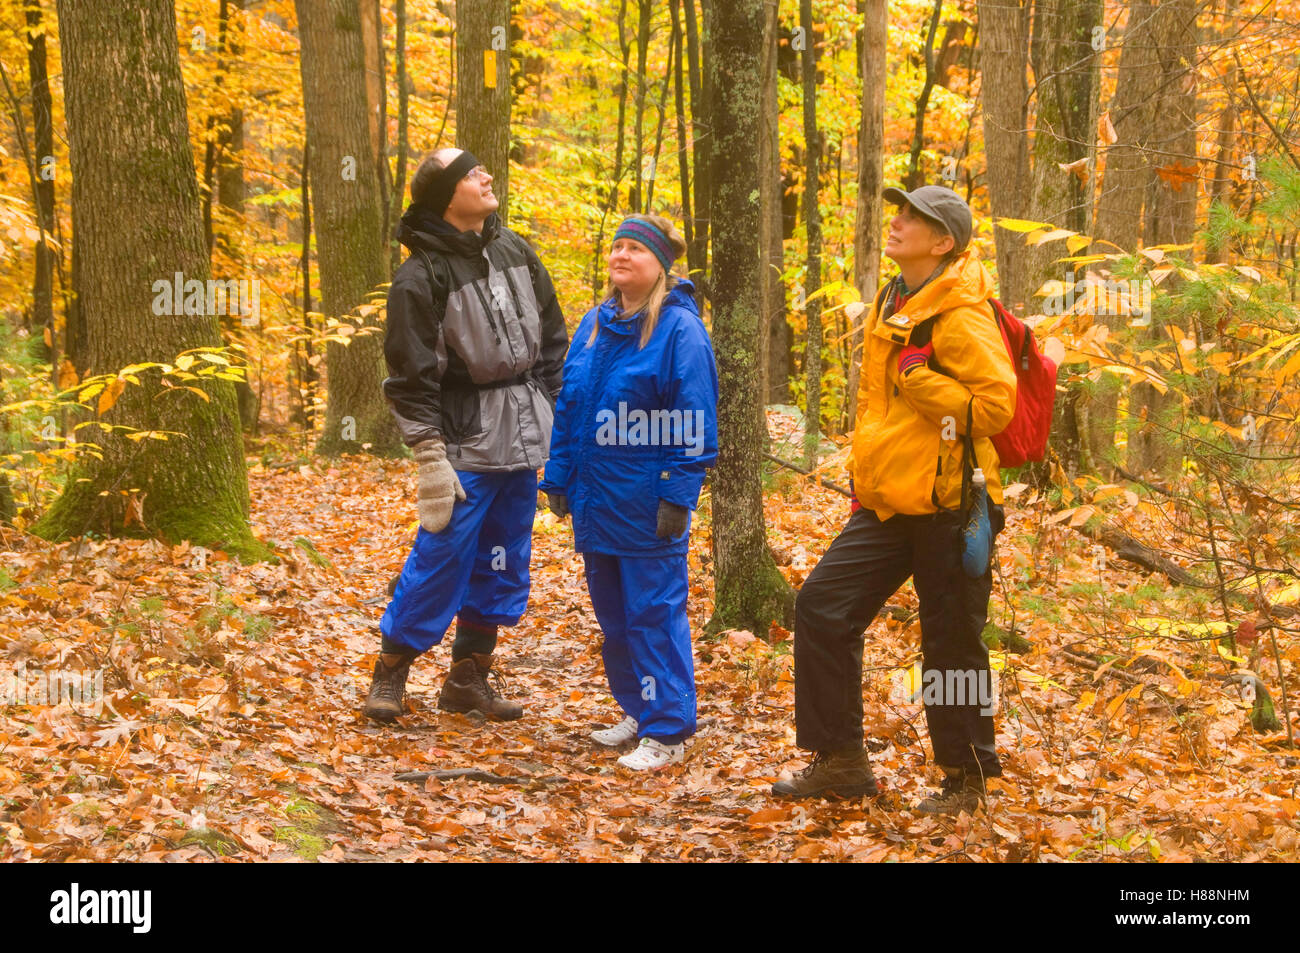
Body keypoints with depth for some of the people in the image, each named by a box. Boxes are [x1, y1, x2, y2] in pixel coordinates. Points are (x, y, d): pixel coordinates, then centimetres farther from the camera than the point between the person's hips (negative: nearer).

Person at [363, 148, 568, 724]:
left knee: (503, 566, 11)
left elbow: (552, 339, 16)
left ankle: (469, 677, 23)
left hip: (523, 438, 6)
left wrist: (561, 420, 12)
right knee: (441, 556, -6)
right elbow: (411, 375, -12)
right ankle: (390, 672, 10)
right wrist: (430, 456, -16)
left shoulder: (515, 251, 8)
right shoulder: (423, 275, -11)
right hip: (466, 440, -6)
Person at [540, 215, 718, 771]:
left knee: (655, 613, -3)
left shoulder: (679, 328, -10)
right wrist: (557, 476, 12)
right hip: (596, 497, 7)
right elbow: (567, 405, 16)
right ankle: (636, 711, 29)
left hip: (647, 504, -7)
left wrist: (678, 494, -16)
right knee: (611, 610, 14)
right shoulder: (594, 324, 10)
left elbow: (694, 419, -12)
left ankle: (668, 732, 5)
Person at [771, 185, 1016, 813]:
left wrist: (917, 377, -21)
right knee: (821, 607, 4)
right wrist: (862, 469, 23)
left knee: (951, 644, 2)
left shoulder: (960, 315, -14)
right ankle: (840, 761, 14)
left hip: (948, 506, -9)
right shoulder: (890, 306, 13)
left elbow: (995, 406, -21)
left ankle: (967, 779, 18)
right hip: (887, 503, 9)